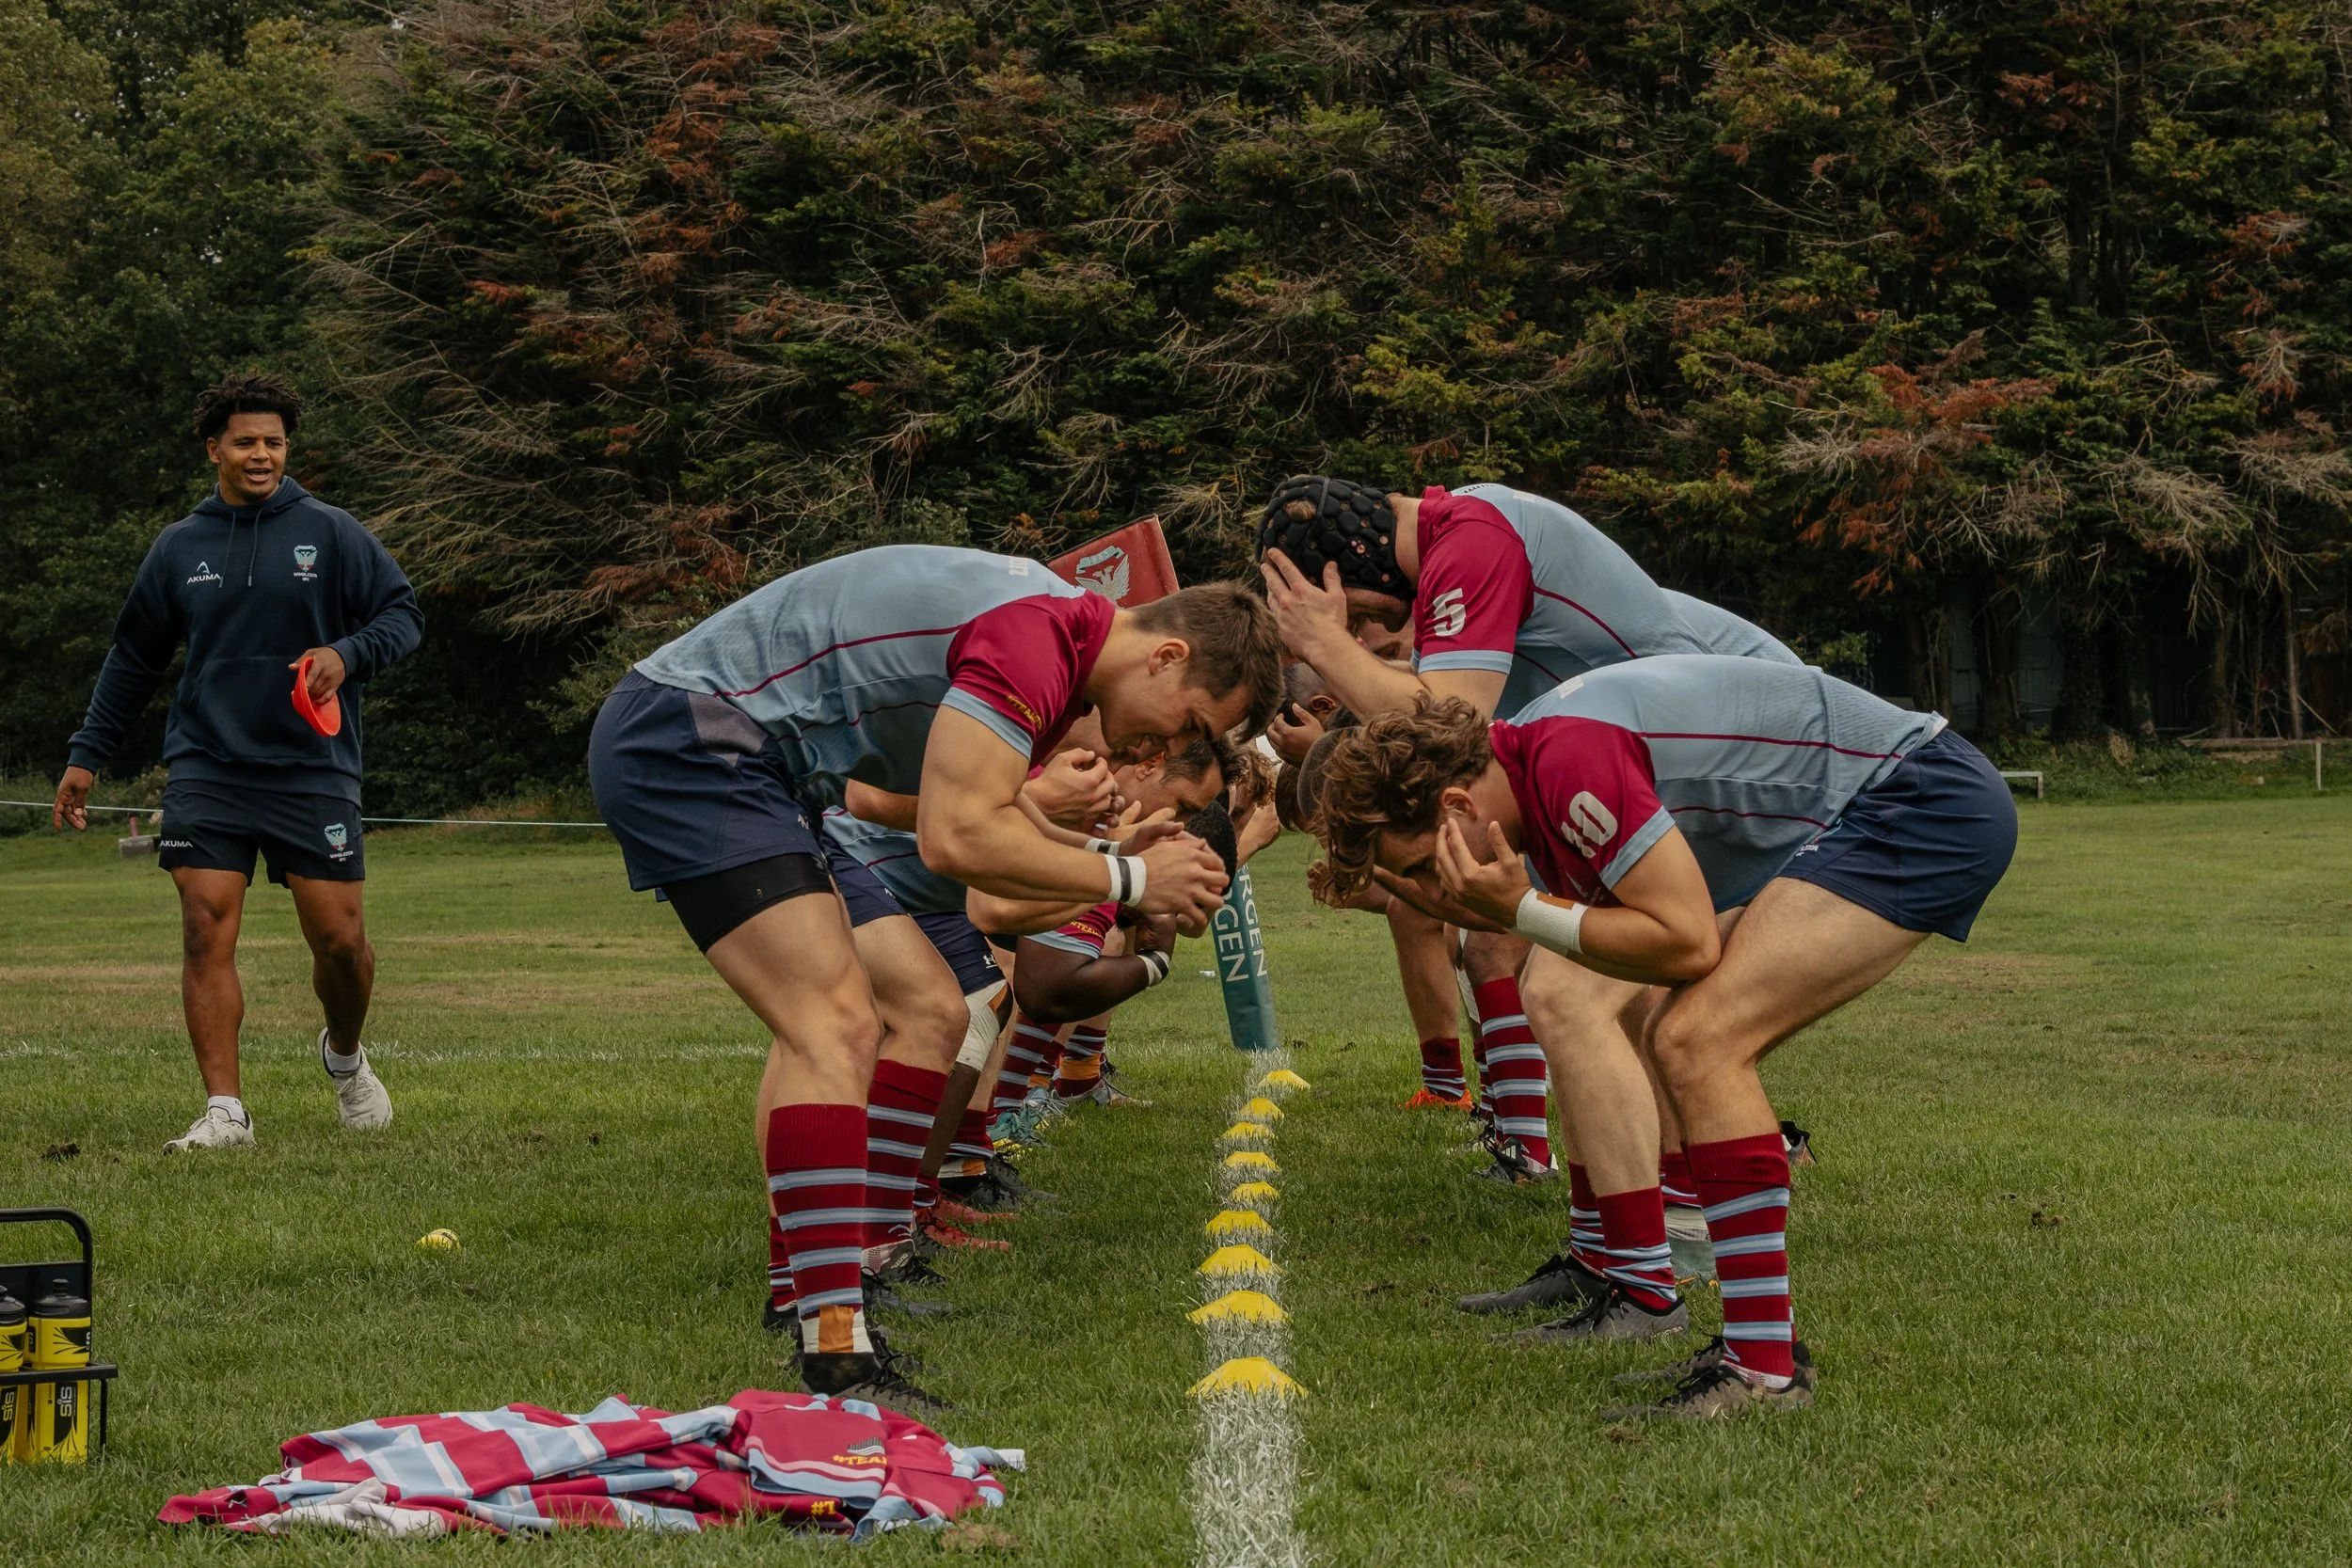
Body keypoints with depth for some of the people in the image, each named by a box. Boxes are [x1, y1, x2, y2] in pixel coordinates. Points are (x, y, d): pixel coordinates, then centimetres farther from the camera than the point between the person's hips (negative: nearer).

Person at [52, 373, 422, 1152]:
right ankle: (225, 1110, -7)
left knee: (340, 940, -2)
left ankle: (345, 1055, 29)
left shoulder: (332, 533, 2)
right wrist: (87, 756, 16)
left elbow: (403, 615, 4)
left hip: (314, 772, -1)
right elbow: (132, 659, 18)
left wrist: (345, 655, -16)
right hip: (206, 773, 2)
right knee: (206, 932, -10)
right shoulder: (178, 548, 9)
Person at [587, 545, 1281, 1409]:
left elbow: (983, 819, 17)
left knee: (823, 1028, 18)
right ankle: (837, 1352, -23)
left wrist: (1112, 855, 4)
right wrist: (1125, 879, -15)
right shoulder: (1034, 641, -21)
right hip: (687, 741, -11)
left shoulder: (1053, 629, 12)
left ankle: (807, 1294, 25)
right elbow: (956, 839, -25)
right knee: (834, 1028, -18)